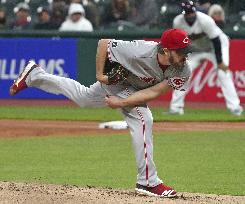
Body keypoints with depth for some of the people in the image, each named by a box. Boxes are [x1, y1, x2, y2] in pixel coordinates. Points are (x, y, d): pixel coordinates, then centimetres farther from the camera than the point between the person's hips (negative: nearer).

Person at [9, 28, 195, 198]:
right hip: (115, 78, -5)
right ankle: (148, 181, -19)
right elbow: (103, 43, -28)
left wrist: (121, 103, -32)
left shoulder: (183, 72, -32)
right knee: (143, 119, -24)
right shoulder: (141, 52, -43)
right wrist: (99, 74, -27)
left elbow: (153, 92, -28)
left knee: (84, 98, 27)